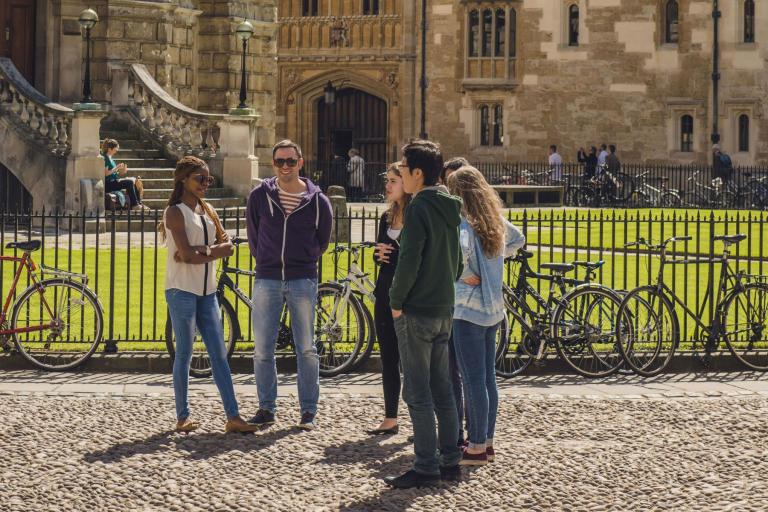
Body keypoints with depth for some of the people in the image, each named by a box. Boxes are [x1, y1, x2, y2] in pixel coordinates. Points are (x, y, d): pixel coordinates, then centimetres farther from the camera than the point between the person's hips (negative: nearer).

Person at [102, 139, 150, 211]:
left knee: (134, 182, 1)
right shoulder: (105, 158, -11)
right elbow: (105, 173, -20)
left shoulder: (110, 158, 19)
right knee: (130, 182, -21)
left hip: (114, 181, 10)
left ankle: (138, 203, -2)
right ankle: (134, 205, -17)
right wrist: (116, 168, -15)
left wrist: (121, 172, 3)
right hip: (107, 184, -10)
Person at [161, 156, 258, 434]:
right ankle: (182, 417, 8)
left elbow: (227, 245, 5)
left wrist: (202, 251, -12)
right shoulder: (175, 212, -6)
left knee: (219, 354, 3)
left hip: (207, 291, 7)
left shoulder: (207, 210, 15)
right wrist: (214, 250, -5)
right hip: (182, 290, -7)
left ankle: (233, 417, 2)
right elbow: (186, 255, -17)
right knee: (184, 354, -1)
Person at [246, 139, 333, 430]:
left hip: (303, 282, -1)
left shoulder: (317, 201, 0)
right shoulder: (259, 196, 2)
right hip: (267, 280, 1)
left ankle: (309, 411, 10)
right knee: (262, 349, 2)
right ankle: (266, 409, 13)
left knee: (306, 349, 3)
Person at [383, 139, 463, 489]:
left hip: (416, 312, -9)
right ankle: (450, 461, 17)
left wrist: (397, 302, -10)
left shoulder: (419, 208, -15)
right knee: (441, 389, 14)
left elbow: (409, 261, -20)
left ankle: (426, 467, -3)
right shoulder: (451, 208, 11)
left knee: (418, 392, -4)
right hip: (444, 309, 9)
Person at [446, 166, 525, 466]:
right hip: (493, 309, 8)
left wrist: (466, 274, -18)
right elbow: (518, 241, 29)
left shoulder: (463, 223, -15)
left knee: (473, 380, -4)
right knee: (488, 377, 13)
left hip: (468, 309, -8)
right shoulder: (495, 221, 9)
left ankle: (476, 447, 0)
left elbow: (459, 250, -36)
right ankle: (487, 442, 20)